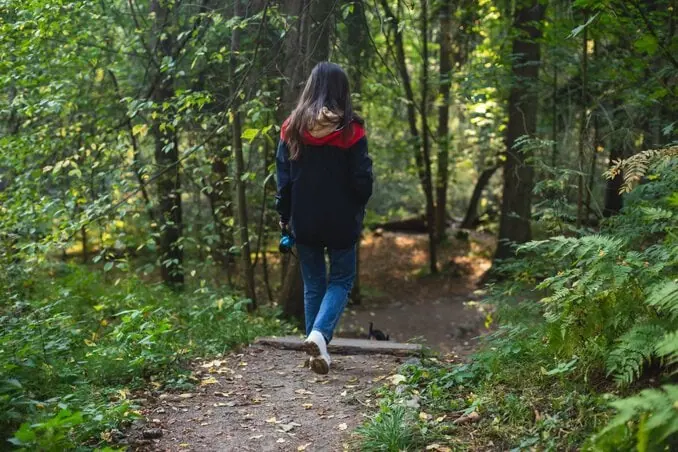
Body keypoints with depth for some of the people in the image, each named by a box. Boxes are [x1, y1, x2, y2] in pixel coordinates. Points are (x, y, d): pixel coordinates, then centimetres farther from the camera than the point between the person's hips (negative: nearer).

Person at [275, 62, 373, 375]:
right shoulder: (350, 130, -11)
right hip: (341, 220, -2)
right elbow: (362, 180, -9)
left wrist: (284, 215, 11)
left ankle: (317, 345, 17)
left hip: (304, 221, 3)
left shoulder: (293, 127, -3)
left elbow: (283, 177, 1)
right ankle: (320, 333, -12)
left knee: (313, 284, 15)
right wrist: (357, 211, 9)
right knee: (341, 280, 11)